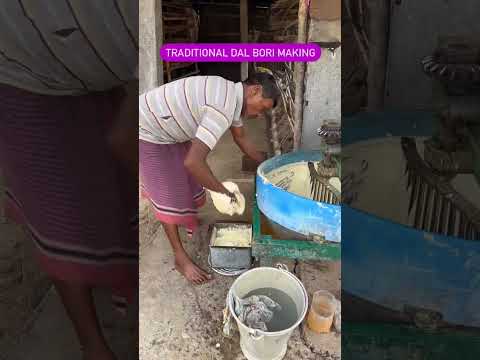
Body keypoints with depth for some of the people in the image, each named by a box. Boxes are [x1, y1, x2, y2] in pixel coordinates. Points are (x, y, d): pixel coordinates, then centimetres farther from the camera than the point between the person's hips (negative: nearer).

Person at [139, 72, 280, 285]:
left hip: (165, 128, 9)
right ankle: (181, 259, 15)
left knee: (184, 178, 23)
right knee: (168, 196, -1)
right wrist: (222, 191, -27)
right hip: (147, 133, -9)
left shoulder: (232, 95, -2)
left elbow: (241, 139, 14)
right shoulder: (223, 108, -33)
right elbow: (193, 161, -41)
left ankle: (186, 218, 51)